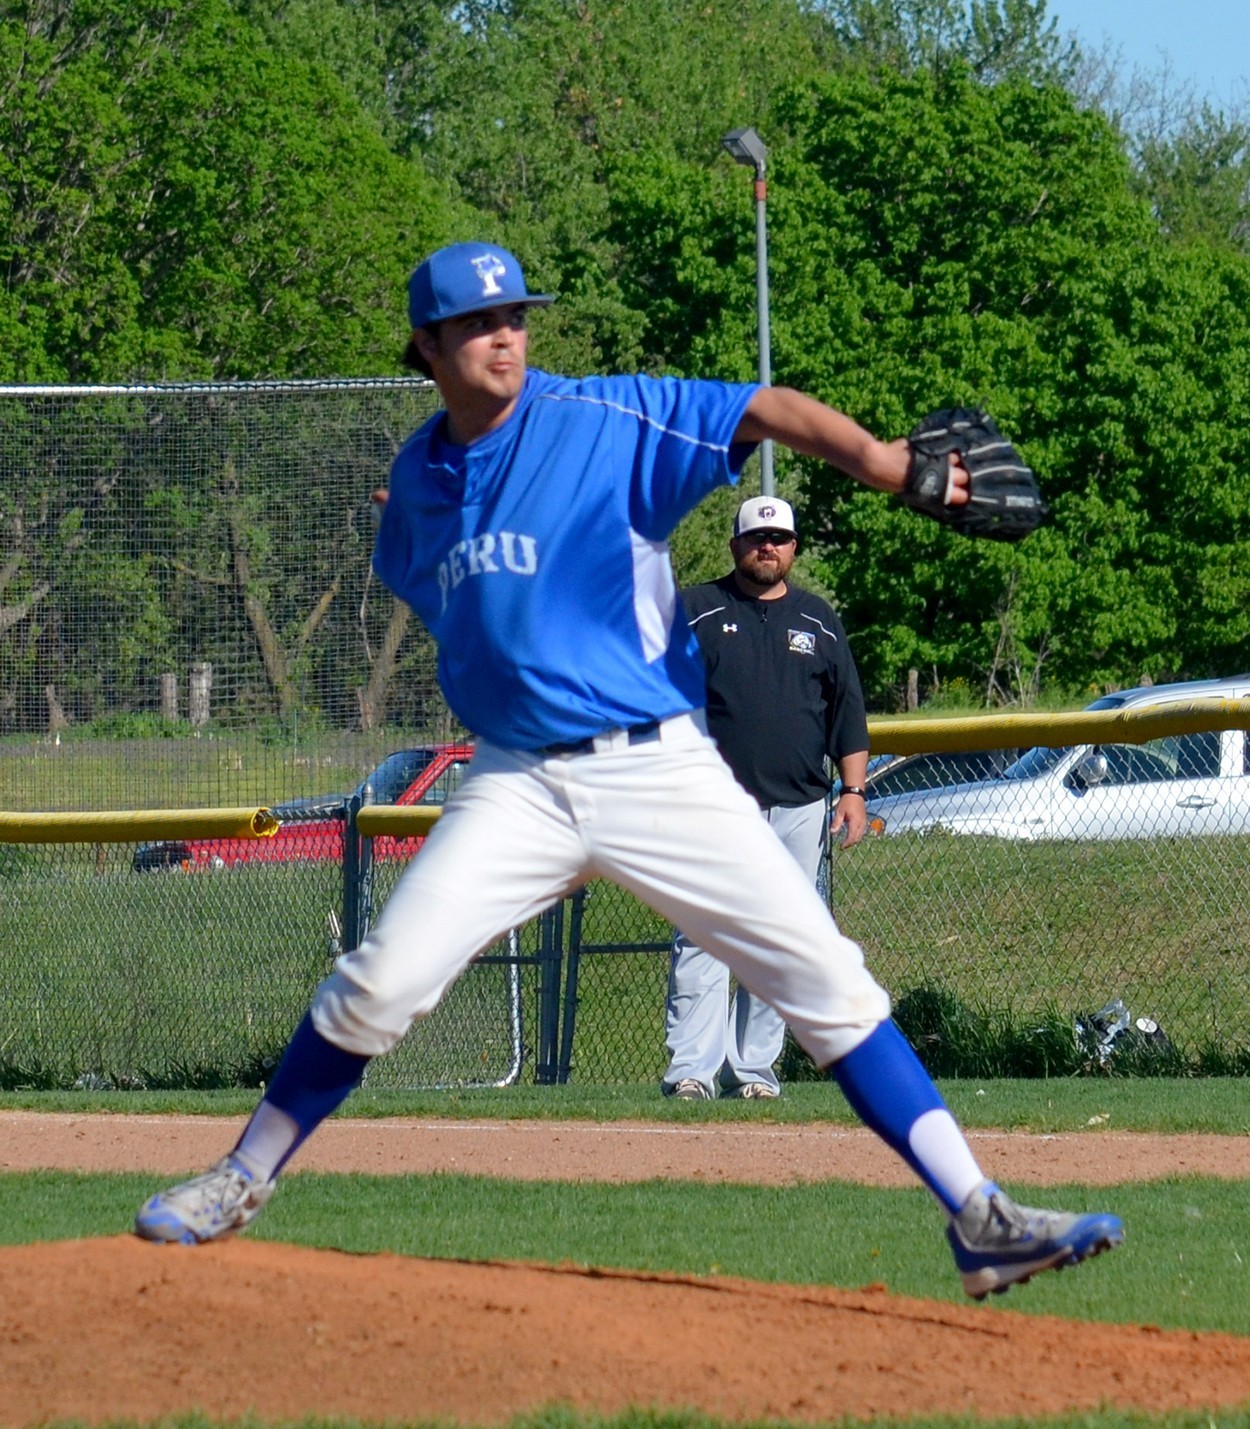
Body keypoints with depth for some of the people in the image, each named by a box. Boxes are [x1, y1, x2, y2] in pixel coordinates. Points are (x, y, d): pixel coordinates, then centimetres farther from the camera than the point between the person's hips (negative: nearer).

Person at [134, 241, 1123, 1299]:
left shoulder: (608, 421, -7)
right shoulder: (419, 481, 8)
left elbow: (760, 413, -21)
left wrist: (875, 458, -36)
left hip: (662, 767, -3)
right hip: (517, 785, 3)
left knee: (827, 982, -8)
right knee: (378, 986, -7)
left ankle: (980, 1220, -7)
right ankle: (240, 1184, 13)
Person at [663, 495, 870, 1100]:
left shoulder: (819, 620, 15)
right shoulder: (695, 612, 6)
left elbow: (847, 709, 15)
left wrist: (853, 789, 5)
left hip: (799, 808, 3)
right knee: (702, 938, -11)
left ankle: (753, 1068, 7)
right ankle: (691, 1068, -14)